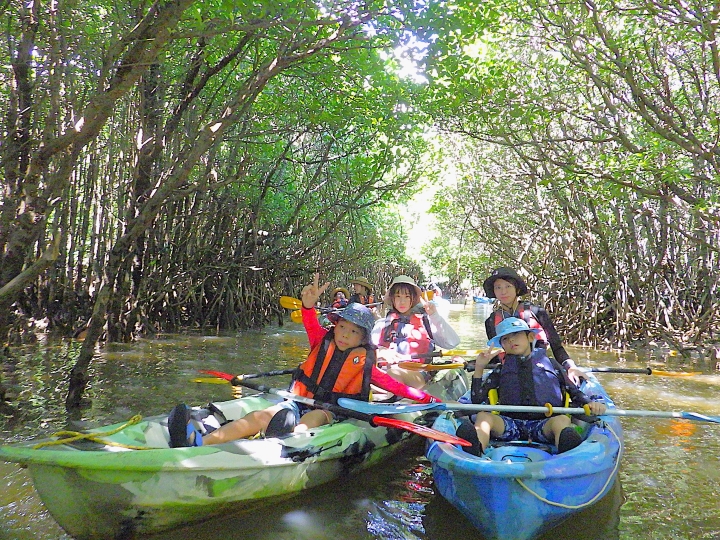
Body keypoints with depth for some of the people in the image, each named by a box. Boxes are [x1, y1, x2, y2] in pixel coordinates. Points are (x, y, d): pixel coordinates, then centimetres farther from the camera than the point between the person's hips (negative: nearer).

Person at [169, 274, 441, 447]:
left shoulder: (363, 363, 7)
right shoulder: (322, 342, 9)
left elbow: (391, 383, 9)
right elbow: (311, 324, -11)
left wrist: (427, 398, 4)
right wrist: (309, 304, -34)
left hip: (327, 412, -1)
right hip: (300, 402, 1)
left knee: (313, 419, -37)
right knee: (260, 416, -27)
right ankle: (199, 443, -50)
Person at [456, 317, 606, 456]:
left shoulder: (551, 365, 21)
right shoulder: (502, 370, 22)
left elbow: (574, 392, 21)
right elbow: (477, 400, 16)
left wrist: (589, 403, -1)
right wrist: (479, 368, 6)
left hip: (543, 425, -1)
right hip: (510, 424, 1)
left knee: (562, 420, -32)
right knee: (483, 416, -27)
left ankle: (567, 457, -63)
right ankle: (475, 452, -57)